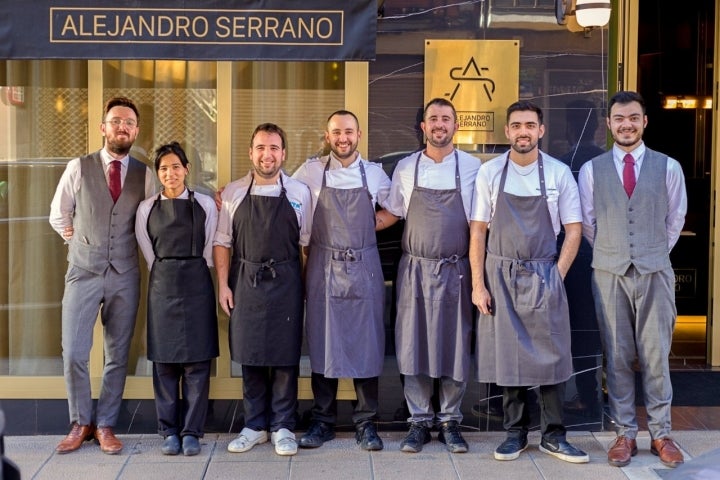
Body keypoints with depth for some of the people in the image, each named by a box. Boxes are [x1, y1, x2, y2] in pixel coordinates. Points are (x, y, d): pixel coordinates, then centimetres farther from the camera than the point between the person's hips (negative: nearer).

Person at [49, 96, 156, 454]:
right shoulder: (78, 168, -1)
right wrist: (82, 241, 8)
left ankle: (105, 425, 19)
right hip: (83, 273, -1)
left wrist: (125, 246, 6)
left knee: (117, 356, 6)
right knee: (74, 354, -3)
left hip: (124, 276, 1)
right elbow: (58, 217, 11)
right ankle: (80, 423, 16)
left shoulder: (144, 175, 3)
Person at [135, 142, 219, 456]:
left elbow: (209, 251, 5)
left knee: (197, 361, 1)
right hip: (163, 287, 1)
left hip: (197, 285, -1)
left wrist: (192, 274, 5)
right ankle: (169, 431, 14)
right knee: (164, 361, 4)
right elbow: (149, 253, 10)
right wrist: (168, 276, 9)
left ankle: (191, 431, 9)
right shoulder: (147, 209, 4)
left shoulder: (205, 204, 1)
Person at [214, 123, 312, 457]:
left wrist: (309, 286, -3)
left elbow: (306, 242, 3)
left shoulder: (299, 192, 2)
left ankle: (282, 427, 17)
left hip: (285, 283, -1)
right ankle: (255, 426, 22)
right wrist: (223, 284, 0)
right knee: (249, 356, 9)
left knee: (285, 357, 3)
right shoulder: (233, 192, 5)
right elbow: (221, 241, 7)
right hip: (244, 283, 1)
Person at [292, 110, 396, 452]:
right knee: (322, 342, 5)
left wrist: (371, 225, 1)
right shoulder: (311, 171, 1)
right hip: (323, 268, 0)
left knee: (366, 343, 3)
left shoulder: (374, 173, 5)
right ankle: (322, 421, 17)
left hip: (363, 268, 1)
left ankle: (366, 423, 14)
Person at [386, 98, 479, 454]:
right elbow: (393, 214, 15)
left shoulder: (472, 167, 1)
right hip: (415, 268, 1)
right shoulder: (405, 168, 6)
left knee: (455, 345, 4)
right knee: (413, 345, 3)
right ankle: (419, 421, 15)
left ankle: (450, 421, 17)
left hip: (456, 270, -1)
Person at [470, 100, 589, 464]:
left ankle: (553, 436, 14)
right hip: (500, 276, 1)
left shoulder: (559, 173, -1)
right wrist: (478, 284, -4)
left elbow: (573, 230, 3)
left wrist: (557, 276, -5)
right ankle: (515, 433, 20)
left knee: (551, 355, 1)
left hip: (545, 276, 0)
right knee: (507, 355, 6)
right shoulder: (489, 172, -1)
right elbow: (478, 231, 1)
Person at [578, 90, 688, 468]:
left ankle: (661, 434, 14)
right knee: (617, 357, 5)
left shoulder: (668, 168, 1)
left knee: (656, 356, 2)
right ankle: (625, 434, 15)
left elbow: (675, 220, 12)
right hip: (610, 274, 1)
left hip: (655, 272, 0)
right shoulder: (591, 170, 2)